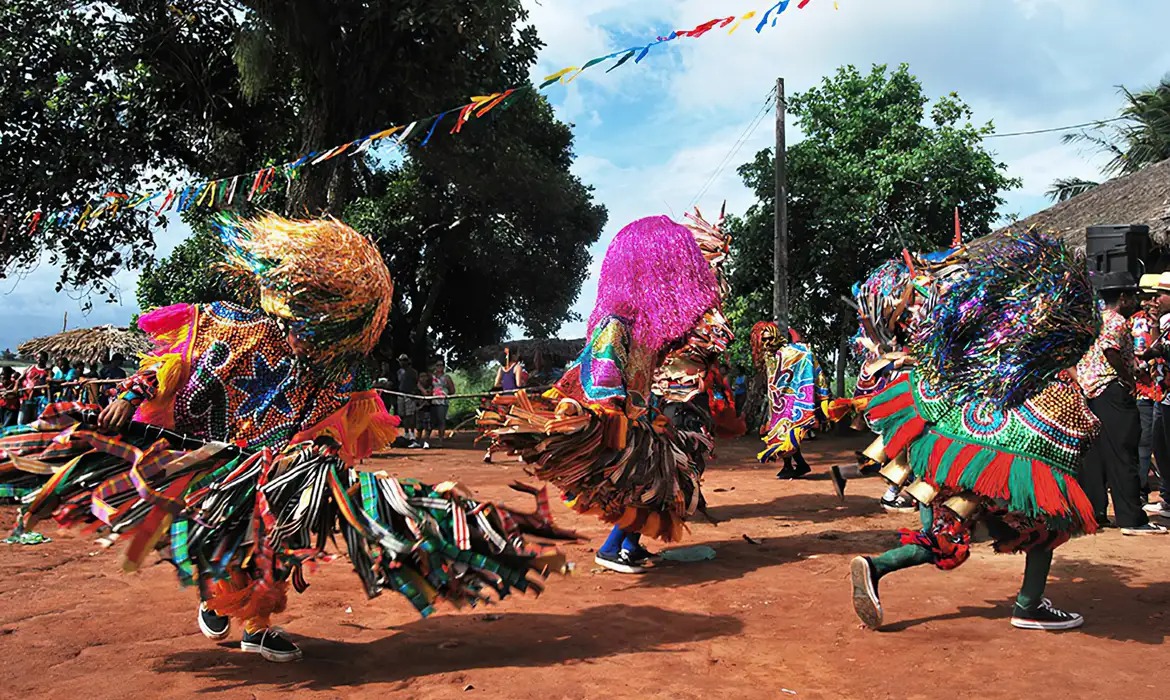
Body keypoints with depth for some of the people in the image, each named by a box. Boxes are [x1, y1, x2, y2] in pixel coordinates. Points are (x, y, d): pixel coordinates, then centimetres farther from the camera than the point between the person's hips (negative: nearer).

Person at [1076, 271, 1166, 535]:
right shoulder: (1117, 321, -10)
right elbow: (1110, 348, -28)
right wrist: (1128, 378, -17)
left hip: (1088, 389, 9)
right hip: (1112, 390, -9)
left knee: (1094, 454, 11)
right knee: (1123, 456, -6)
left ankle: (1094, 512, 14)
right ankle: (1132, 519, -4)